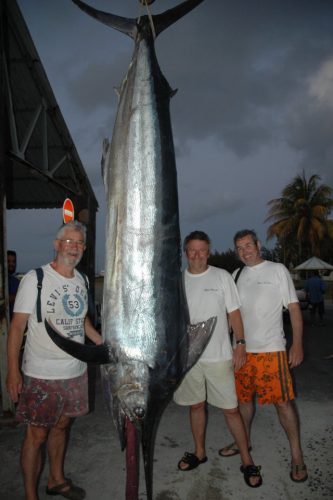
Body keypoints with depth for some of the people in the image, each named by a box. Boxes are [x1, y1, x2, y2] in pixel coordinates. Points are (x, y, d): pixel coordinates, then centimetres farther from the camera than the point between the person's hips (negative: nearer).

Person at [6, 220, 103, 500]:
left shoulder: (81, 280, 5)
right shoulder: (35, 279, -13)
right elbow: (17, 325, -12)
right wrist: (13, 371, -15)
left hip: (76, 372, 6)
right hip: (42, 374, -5)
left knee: (62, 425, 20)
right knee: (37, 434, 6)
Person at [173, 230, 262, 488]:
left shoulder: (222, 276, -4)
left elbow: (234, 313, -1)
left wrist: (240, 344, -7)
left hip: (219, 356, -2)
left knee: (231, 408, 4)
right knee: (196, 405, 17)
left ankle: (247, 461, 20)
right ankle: (199, 453, 36)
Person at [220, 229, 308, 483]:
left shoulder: (277, 270, -3)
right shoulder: (237, 275, 10)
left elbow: (294, 307, -4)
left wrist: (297, 344, -12)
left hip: (271, 349, -5)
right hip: (242, 349, 5)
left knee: (283, 401, -2)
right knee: (244, 397, 16)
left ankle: (297, 455, 15)